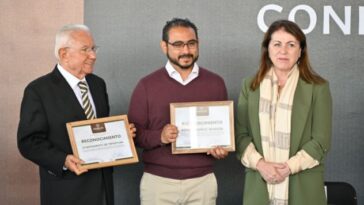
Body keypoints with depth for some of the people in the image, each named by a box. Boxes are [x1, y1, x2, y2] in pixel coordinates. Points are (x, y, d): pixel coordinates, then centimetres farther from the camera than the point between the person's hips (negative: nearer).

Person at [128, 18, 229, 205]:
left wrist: (222, 148, -9)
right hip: (158, 181, -1)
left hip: (202, 181, 2)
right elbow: (134, 133, -1)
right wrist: (159, 136, -19)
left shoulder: (215, 83, 5)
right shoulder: (147, 85, -1)